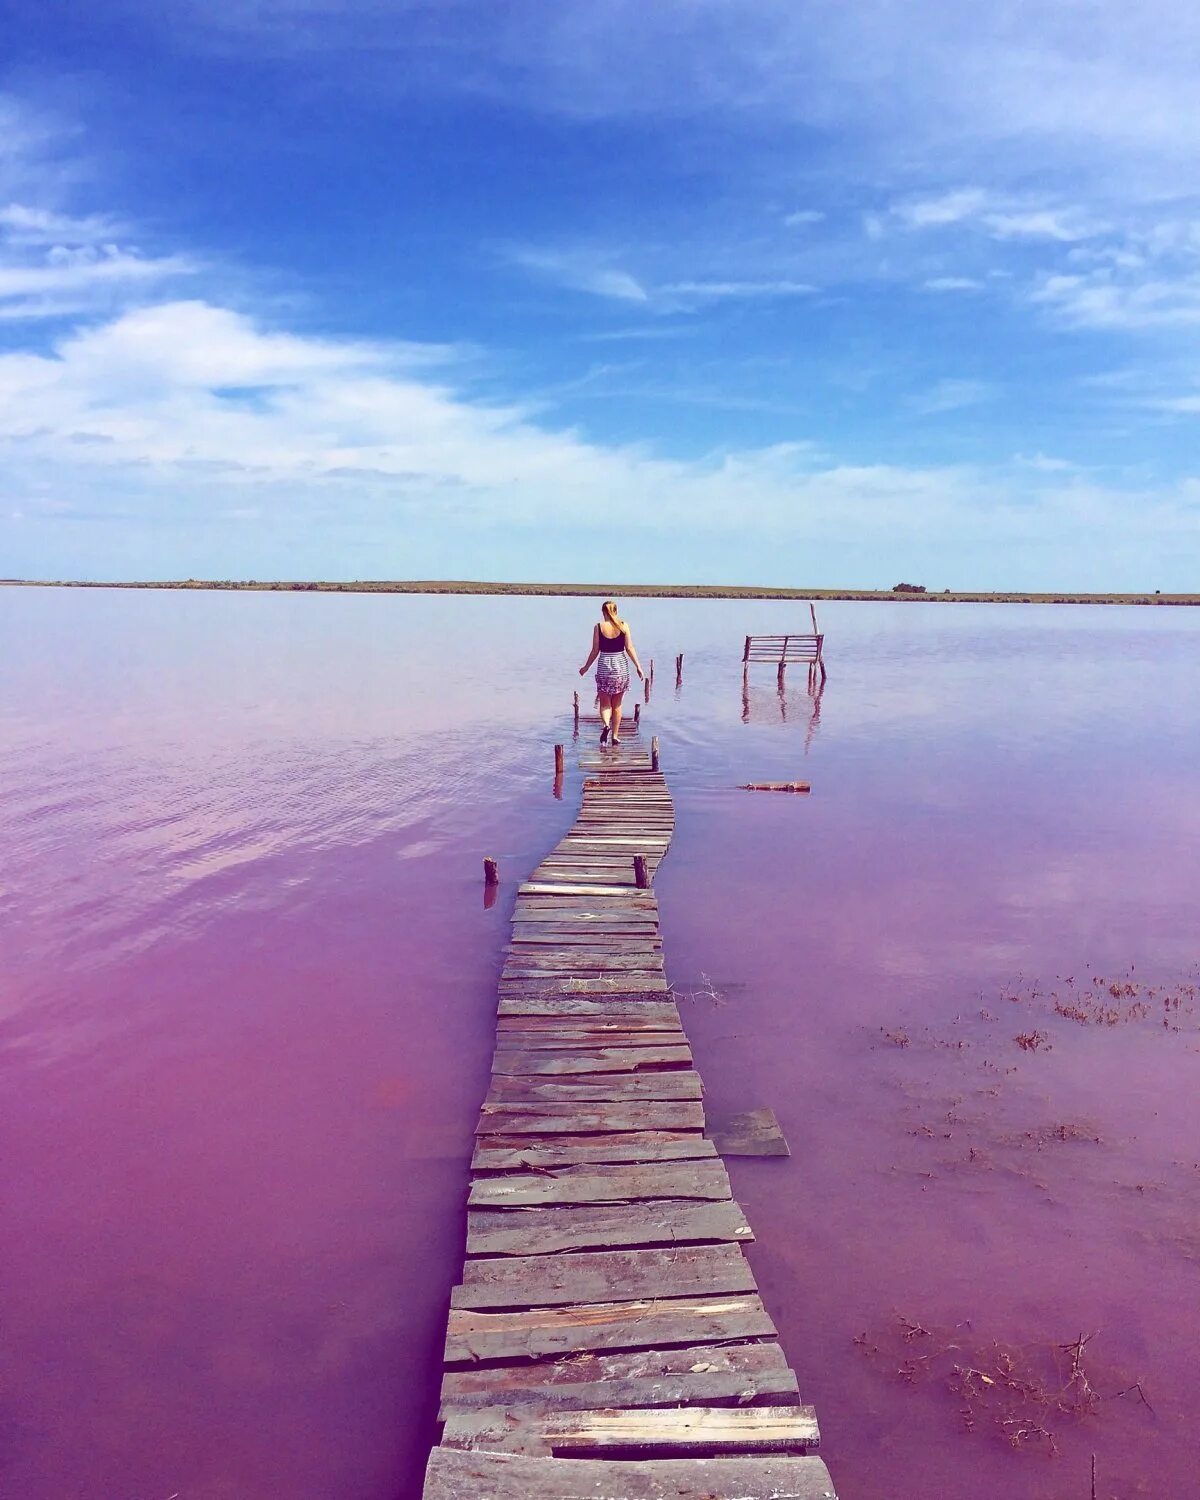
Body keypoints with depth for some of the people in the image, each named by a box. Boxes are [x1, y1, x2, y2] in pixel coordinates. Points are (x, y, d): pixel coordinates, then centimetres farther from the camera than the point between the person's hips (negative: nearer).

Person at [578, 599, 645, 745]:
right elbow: (629, 648, -3)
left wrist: (586, 667, 13)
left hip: (604, 665, -1)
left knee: (604, 703, 8)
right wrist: (638, 667, 5)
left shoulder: (599, 627, -3)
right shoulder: (623, 626, -2)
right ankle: (615, 736, 15)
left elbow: (595, 651, 0)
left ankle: (606, 725, -21)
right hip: (620, 666, 1)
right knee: (617, 704, 12)